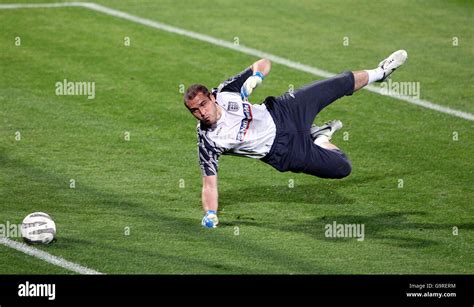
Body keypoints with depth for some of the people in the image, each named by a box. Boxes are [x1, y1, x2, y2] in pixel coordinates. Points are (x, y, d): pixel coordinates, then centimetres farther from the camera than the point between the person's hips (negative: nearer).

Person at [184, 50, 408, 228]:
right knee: (342, 168, -2)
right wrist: (210, 215, -38)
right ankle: (320, 140, 29)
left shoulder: (225, 92, -18)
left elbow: (264, 63, -7)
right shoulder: (208, 141, -27)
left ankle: (378, 73, 43)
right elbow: (209, 184, -22)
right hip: (285, 152, -3)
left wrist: (255, 77, -30)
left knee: (340, 85, 10)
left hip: (282, 112, 3)